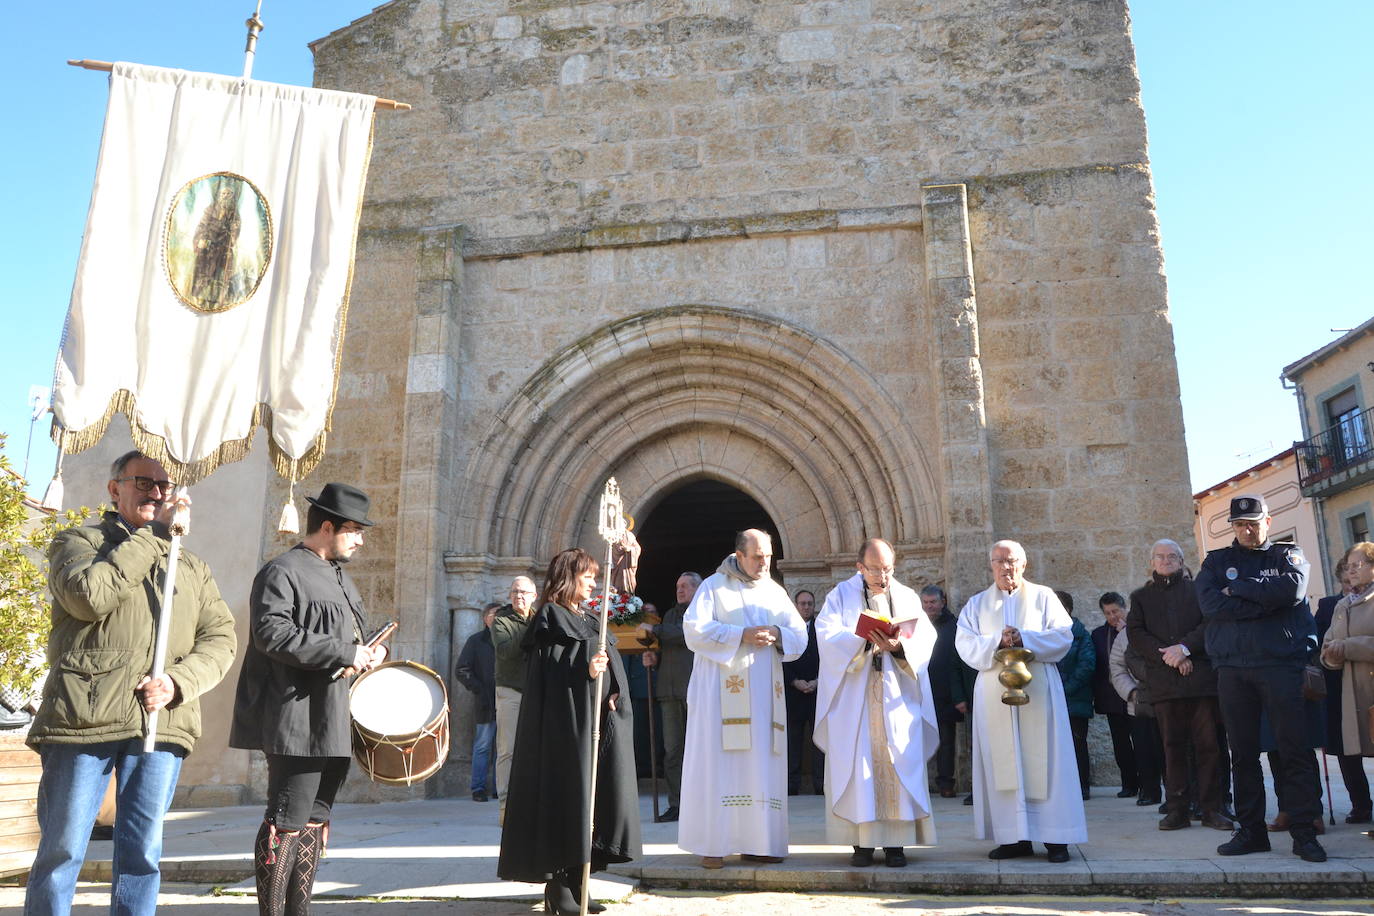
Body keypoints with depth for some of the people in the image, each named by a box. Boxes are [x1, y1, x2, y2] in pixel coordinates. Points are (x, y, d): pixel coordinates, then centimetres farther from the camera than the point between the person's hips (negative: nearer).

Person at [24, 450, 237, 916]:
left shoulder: (192, 567, 20)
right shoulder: (78, 541, 9)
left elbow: (221, 638, 11)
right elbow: (90, 596, -13)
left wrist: (177, 682, -8)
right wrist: (152, 533, -8)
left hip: (162, 721, 3)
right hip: (84, 718, -3)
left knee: (143, 852, 6)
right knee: (60, 850, 3)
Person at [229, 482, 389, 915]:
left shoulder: (340, 578, 20)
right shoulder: (282, 572, -9)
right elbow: (271, 633, -23)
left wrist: (369, 649, 7)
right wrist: (343, 653, -23)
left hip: (335, 726, 10)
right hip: (298, 724, -9)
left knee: (315, 819, 14)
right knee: (288, 823, -5)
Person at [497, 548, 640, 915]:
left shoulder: (590, 622, 19)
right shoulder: (549, 619, -4)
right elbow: (550, 672, -13)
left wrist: (614, 693, -1)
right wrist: (584, 671, -29)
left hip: (595, 723, 8)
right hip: (565, 723, -8)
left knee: (589, 796, 7)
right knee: (566, 795, -8)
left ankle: (574, 884, 13)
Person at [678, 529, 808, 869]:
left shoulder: (776, 593, 15)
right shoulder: (713, 587, 2)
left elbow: (800, 636, 12)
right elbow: (694, 629, -9)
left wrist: (778, 634, -10)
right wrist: (741, 635, -15)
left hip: (765, 693, 4)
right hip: (721, 690, -4)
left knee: (763, 763, 3)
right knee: (718, 762, -5)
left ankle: (758, 842, 9)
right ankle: (713, 844, 0)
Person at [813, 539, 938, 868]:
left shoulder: (907, 597, 12)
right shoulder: (842, 595, 7)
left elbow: (925, 637, 0)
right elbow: (827, 633, -8)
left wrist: (899, 646, -20)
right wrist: (867, 640, -21)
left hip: (897, 696, 2)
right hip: (854, 696, -1)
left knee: (898, 763, -2)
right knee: (856, 764, -3)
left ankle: (894, 842, 5)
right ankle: (862, 842, 3)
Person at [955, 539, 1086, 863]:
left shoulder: (1043, 597, 10)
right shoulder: (977, 603, 14)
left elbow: (1064, 635, -2)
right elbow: (965, 644, 1)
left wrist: (1025, 639, -14)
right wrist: (997, 642, -15)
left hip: (1038, 689, -2)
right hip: (994, 692, 2)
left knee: (1043, 760, -3)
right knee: (1002, 762, 0)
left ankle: (1055, 837, 2)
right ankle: (1015, 837, 5)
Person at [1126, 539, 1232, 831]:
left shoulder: (1197, 590, 14)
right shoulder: (1141, 596, 17)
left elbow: (1210, 622, 0)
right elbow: (1136, 633, 5)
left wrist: (1185, 647, -13)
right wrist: (1169, 657, -8)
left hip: (1201, 675, -1)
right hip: (1164, 681, 1)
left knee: (1208, 744, -3)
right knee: (1173, 746, 1)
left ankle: (1211, 808, 3)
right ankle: (1177, 809, 4)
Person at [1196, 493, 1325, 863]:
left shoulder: (1288, 555, 11)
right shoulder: (1217, 560, 14)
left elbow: (1292, 589, -13)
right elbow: (1208, 602, -5)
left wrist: (1237, 588, -6)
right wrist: (1266, 601, -9)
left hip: (1281, 665, -2)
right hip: (1232, 669, 2)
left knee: (1295, 749, -5)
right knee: (1243, 753, 5)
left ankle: (1304, 832, 2)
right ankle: (1251, 831, 13)